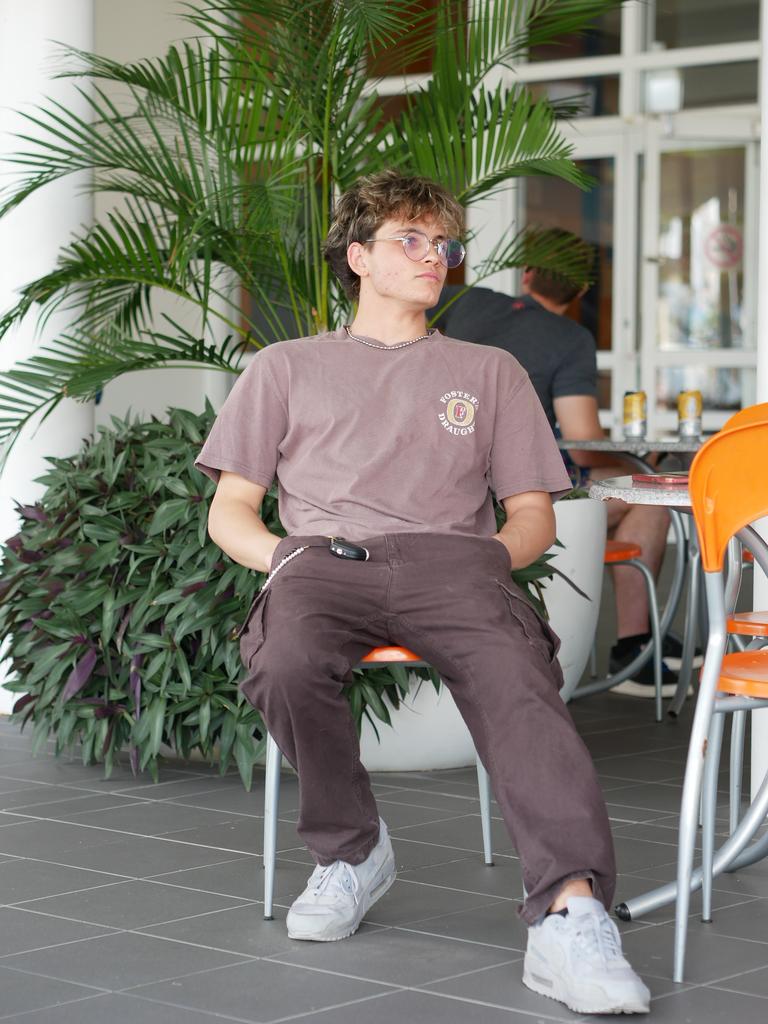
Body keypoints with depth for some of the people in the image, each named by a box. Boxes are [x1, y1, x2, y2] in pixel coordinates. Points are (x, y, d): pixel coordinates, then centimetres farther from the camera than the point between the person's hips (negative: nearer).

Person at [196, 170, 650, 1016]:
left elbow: (533, 513, 23)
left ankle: (570, 914, -52)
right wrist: (285, 558, -2)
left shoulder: (490, 372, 30)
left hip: (451, 558, 0)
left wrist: (489, 559, -1)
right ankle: (350, 852, -11)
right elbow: (230, 510, 21)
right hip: (321, 558, 0)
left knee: (519, 688, -35)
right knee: (287, 665, -37)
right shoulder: (286, 367, 28)